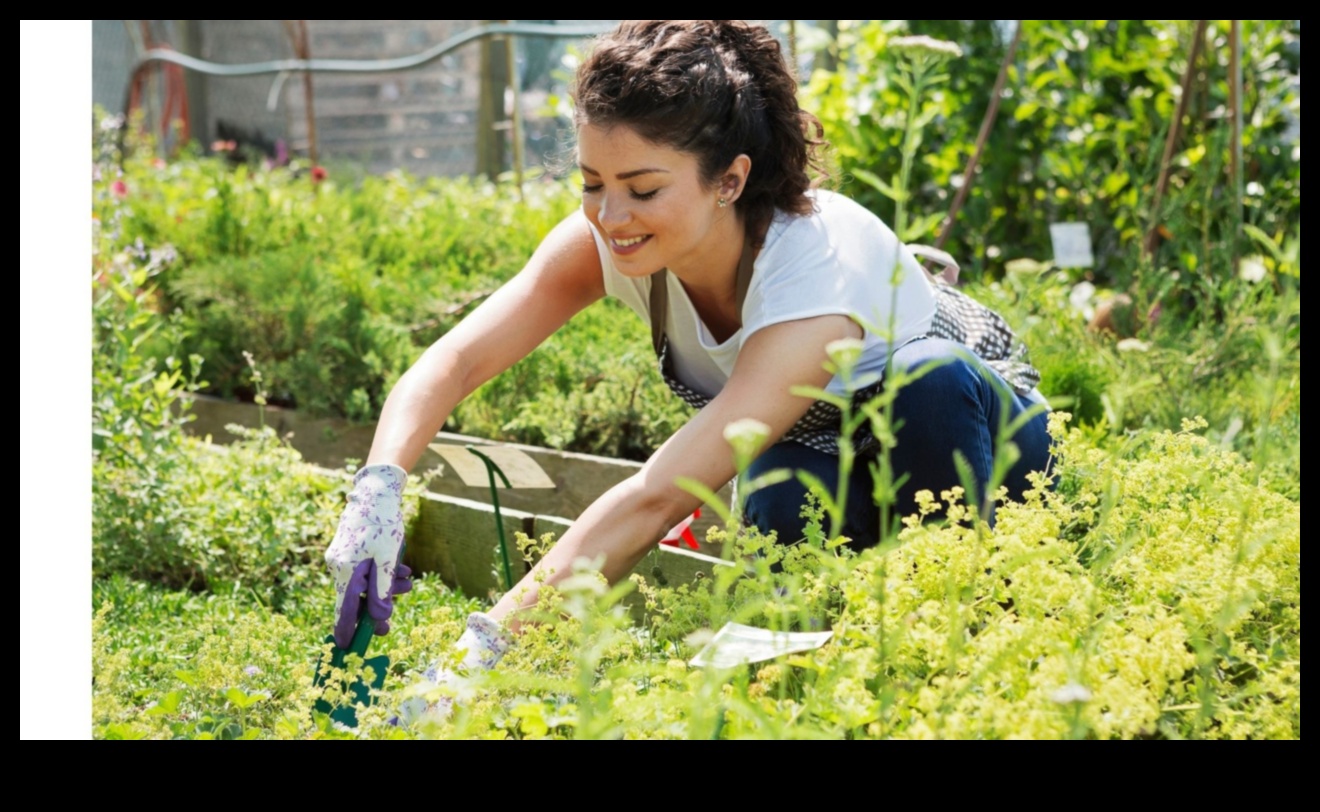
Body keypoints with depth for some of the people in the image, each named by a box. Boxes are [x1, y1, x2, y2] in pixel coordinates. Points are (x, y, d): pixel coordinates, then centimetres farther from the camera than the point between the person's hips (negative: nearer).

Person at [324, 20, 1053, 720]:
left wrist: (486, 647, -53)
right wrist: (378, 488, -47)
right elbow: (454, 360, -26)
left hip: (973, 430, -3)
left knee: (932, 378, -39)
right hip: (827, 459, 3)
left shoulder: (817, 270, -41)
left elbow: (657, 497, -48)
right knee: (781, 509, -33)